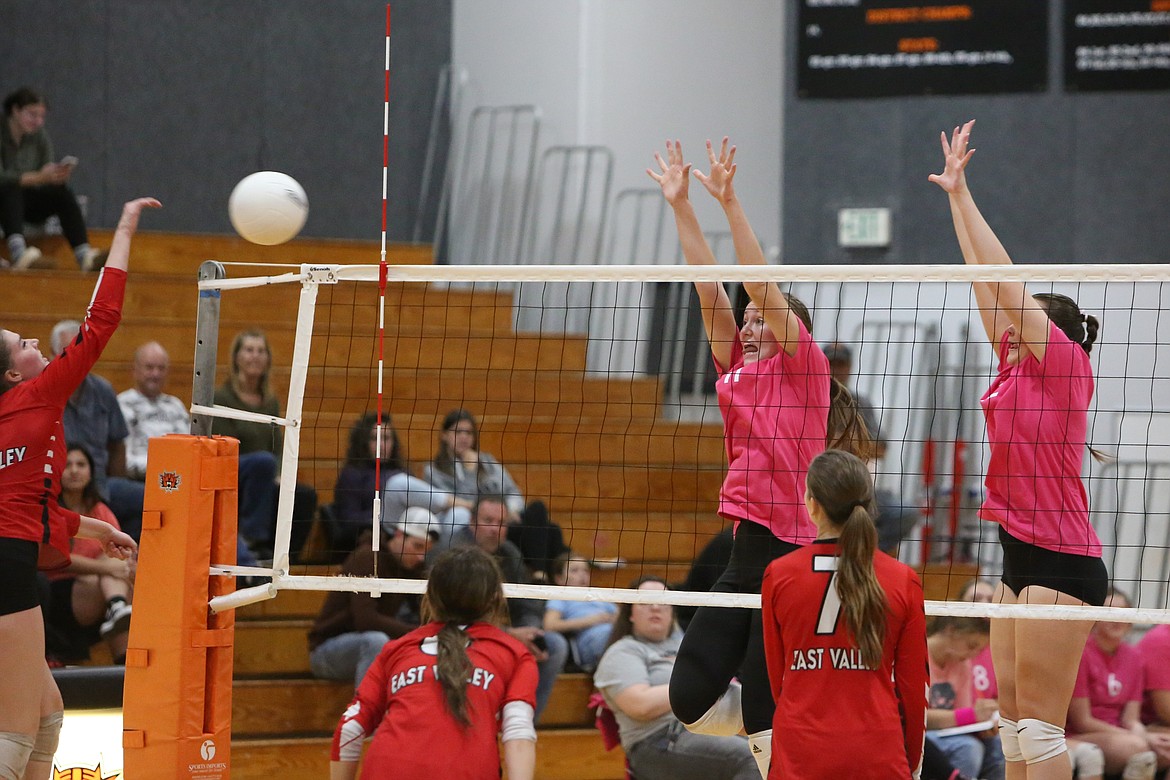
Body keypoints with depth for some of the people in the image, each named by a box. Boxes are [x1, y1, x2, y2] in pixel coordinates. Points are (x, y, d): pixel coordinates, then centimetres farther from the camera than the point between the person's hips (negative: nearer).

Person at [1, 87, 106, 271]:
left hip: (28, 205, 5)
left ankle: (84, 255, -42)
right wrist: (38, 178, -37)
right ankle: (18, 252, -64)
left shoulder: (39, 136, 5)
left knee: (63, 193, -23)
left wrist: (59, 176, -23)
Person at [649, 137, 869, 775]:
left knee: (767, 728, -7)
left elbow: (761, 285, -9)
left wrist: (728, 201, -13)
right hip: (747, 553, 7)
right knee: (687, 699, -1)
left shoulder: (802, 365, 1)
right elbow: (710, 289, 12)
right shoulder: (737, 372, 16)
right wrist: (680, 205, 9)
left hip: (793, 555, -7)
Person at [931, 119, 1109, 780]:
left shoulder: (1064, 365, -7)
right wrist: (956, 195, 19)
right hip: (1022, 554, 9)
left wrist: (961, 192, -3)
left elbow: (1003, 276, -9)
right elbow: (988, 282, 16)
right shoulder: (1018, 369, 13)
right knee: (1014, 723, 10)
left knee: (1040, 725, -9)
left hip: (1061, 560, -9)